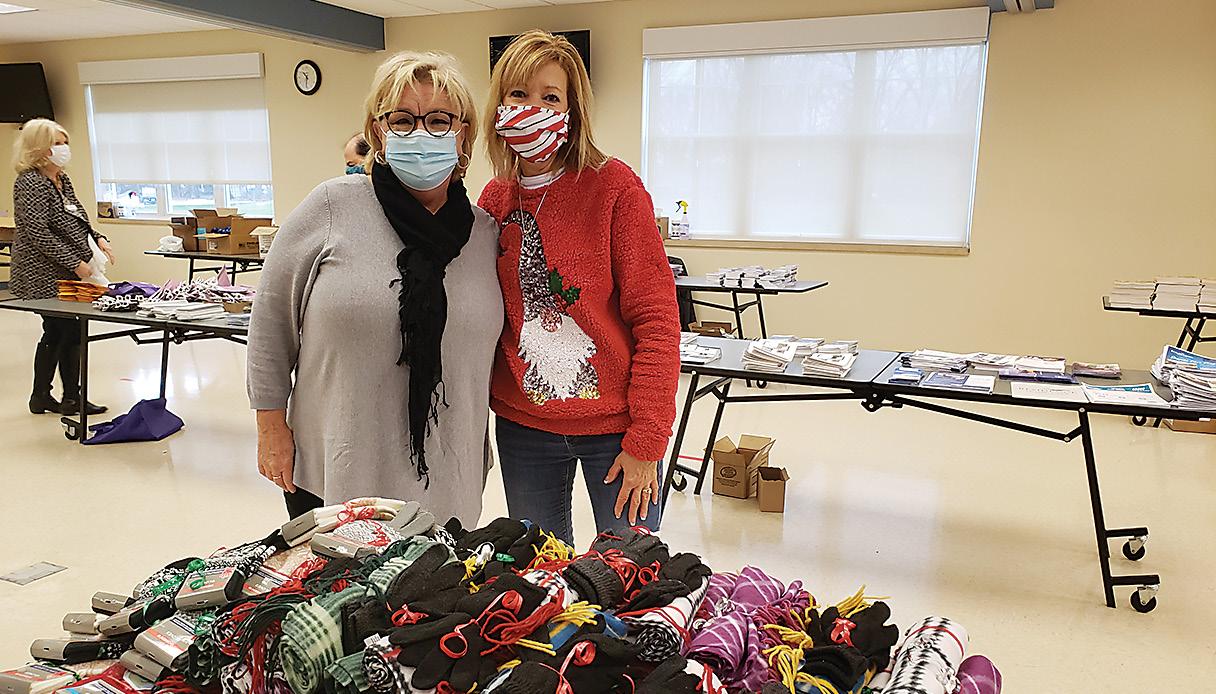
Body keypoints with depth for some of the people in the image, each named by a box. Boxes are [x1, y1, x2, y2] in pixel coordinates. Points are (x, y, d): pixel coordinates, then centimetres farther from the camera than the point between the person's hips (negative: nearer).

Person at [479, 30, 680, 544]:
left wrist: (646, 441, -14)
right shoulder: (494, 201, 3)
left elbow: (657, 317, -12)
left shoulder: (614, 186, -10)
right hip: (522, 426, 4)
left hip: (613, 426, -3)